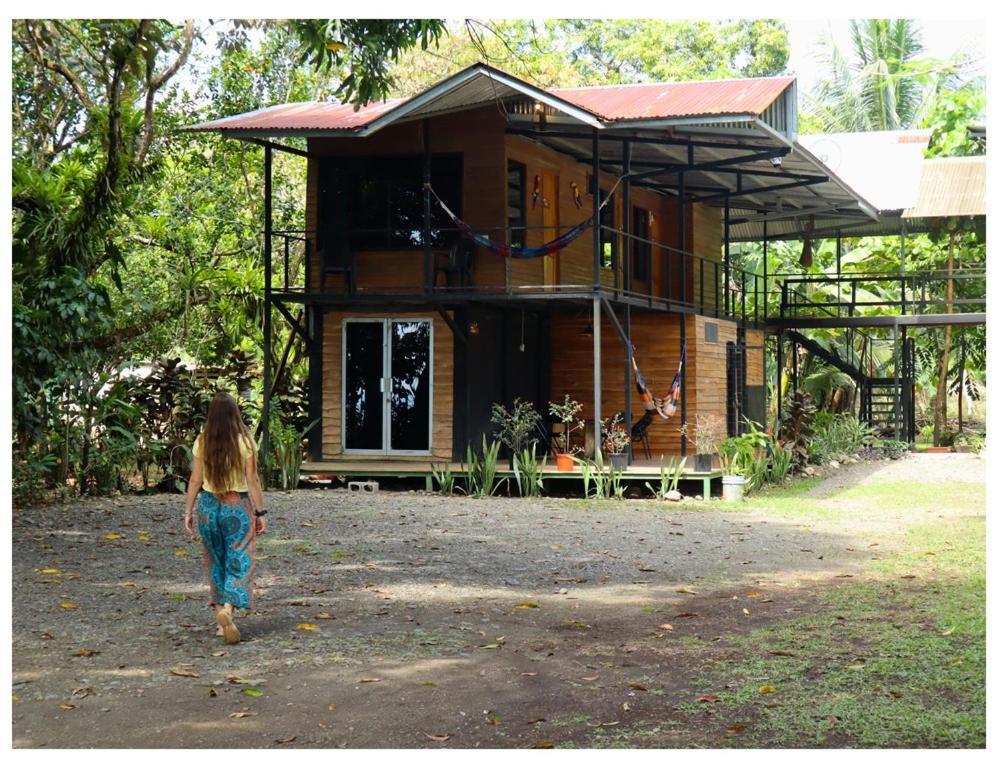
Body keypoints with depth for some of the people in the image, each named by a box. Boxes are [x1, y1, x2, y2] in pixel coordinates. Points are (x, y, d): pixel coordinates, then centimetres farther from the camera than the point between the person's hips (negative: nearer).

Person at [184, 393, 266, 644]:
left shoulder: (202, 443, -2)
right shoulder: (245, 442, -8)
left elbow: (195, 480, 0)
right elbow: (253, 481, -8)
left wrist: (188, 512, 9)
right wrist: (260, 513, -2)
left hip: (208, 504, 3)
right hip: (238, 505, -3)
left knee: (216, 562, 15)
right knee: (239, 562, 0)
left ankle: (221, 615, 18)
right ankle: (227, 609, -21)